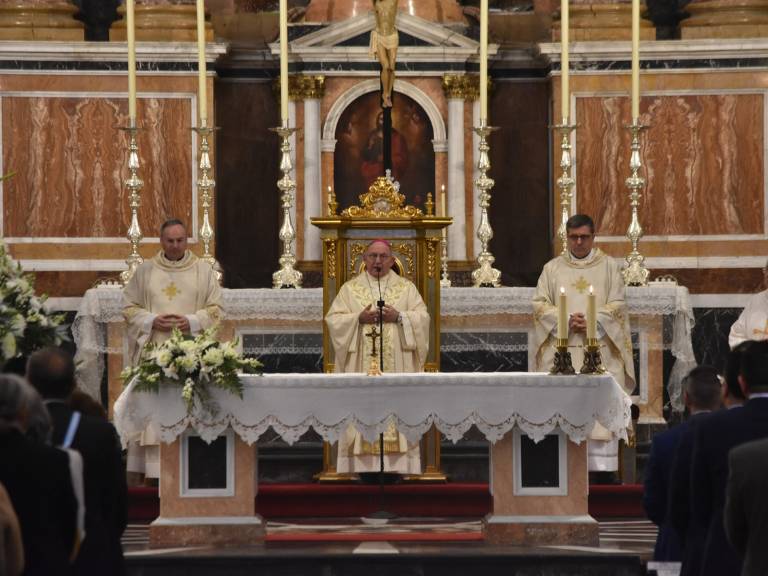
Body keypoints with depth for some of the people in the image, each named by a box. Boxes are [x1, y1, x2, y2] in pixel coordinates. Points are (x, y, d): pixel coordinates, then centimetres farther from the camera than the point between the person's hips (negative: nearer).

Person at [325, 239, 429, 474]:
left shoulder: (407, 288, 11)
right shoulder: (350, 288, 10)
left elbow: (423, 317, 2)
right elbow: (333, 319, 2)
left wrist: (398, 317, -13)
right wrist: (359, 319, -13)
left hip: (397, 367, 0)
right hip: (361, 370, 0)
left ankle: (401, 470, -4)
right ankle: (361, 470, -6)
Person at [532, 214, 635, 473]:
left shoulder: (608, 266, 9)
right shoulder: (552, 268, 12)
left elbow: (617, 305, 3)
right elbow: (540, 304, 5)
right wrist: (566, 320, -11)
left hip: (599, 348, -1)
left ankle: (601, 466, -7)